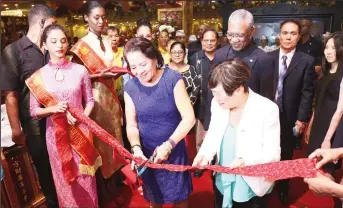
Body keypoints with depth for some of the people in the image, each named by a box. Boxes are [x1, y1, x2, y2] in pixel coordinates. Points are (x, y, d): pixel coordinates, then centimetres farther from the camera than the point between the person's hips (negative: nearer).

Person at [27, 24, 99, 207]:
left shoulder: (80, 70, -5)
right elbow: (33, 111, 0)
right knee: (65, 179, 17)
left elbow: (90, 101, 2)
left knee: (85, 179, 13)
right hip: (56, 134, 1)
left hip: (80, 131, 0)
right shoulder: (38, 77, -4)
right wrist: (53, 109, -18)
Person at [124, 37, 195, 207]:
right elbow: (131, 125, -2)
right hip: (146, 153, 2)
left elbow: (189, 118, -18)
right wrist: (136, 147, -20)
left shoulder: (173, 79, -15)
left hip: (174, 151, -2)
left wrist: (169, 144, -24)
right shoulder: (130, 88, -7)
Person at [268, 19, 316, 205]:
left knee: (285, 155, 14)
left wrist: (302, 119, -10)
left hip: (290, 118, -1)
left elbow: (307, 93, -5)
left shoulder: (307, 61, -4)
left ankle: (283, 189, 34)